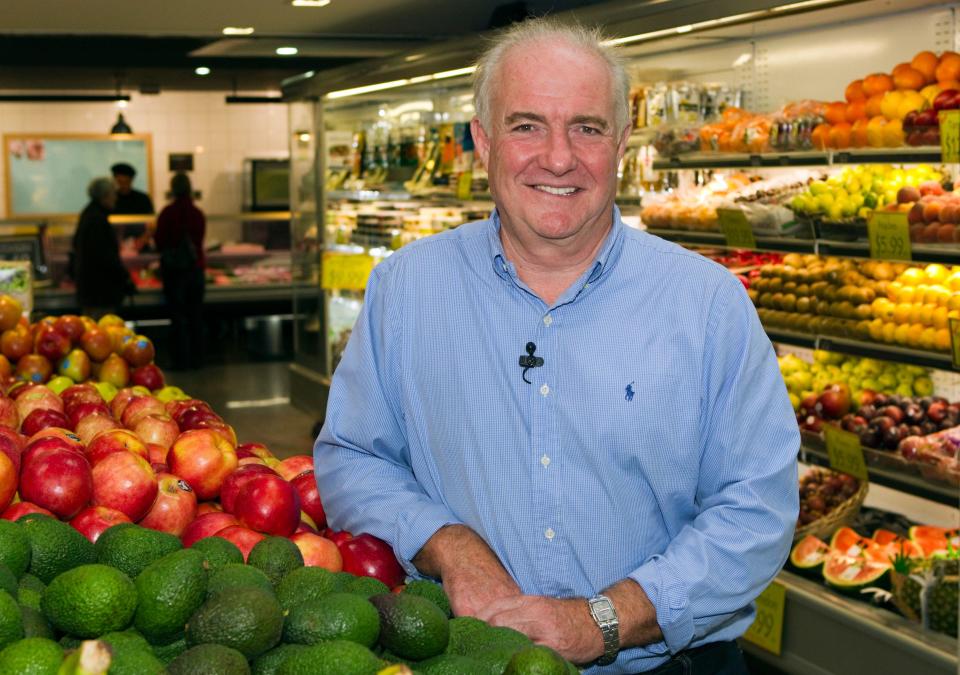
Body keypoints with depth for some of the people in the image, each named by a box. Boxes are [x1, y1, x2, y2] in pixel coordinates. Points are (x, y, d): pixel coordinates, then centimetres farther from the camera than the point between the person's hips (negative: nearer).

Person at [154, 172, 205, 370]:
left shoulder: (168, 213, -11)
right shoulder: (197, 213, 1)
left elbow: (160, 242, -6)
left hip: (174, 268, -4)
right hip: (196, 266, 4)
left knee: (178, 316, 1)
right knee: (196, 315, 10)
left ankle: (181, 359, 2)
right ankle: (197, 359, 14)